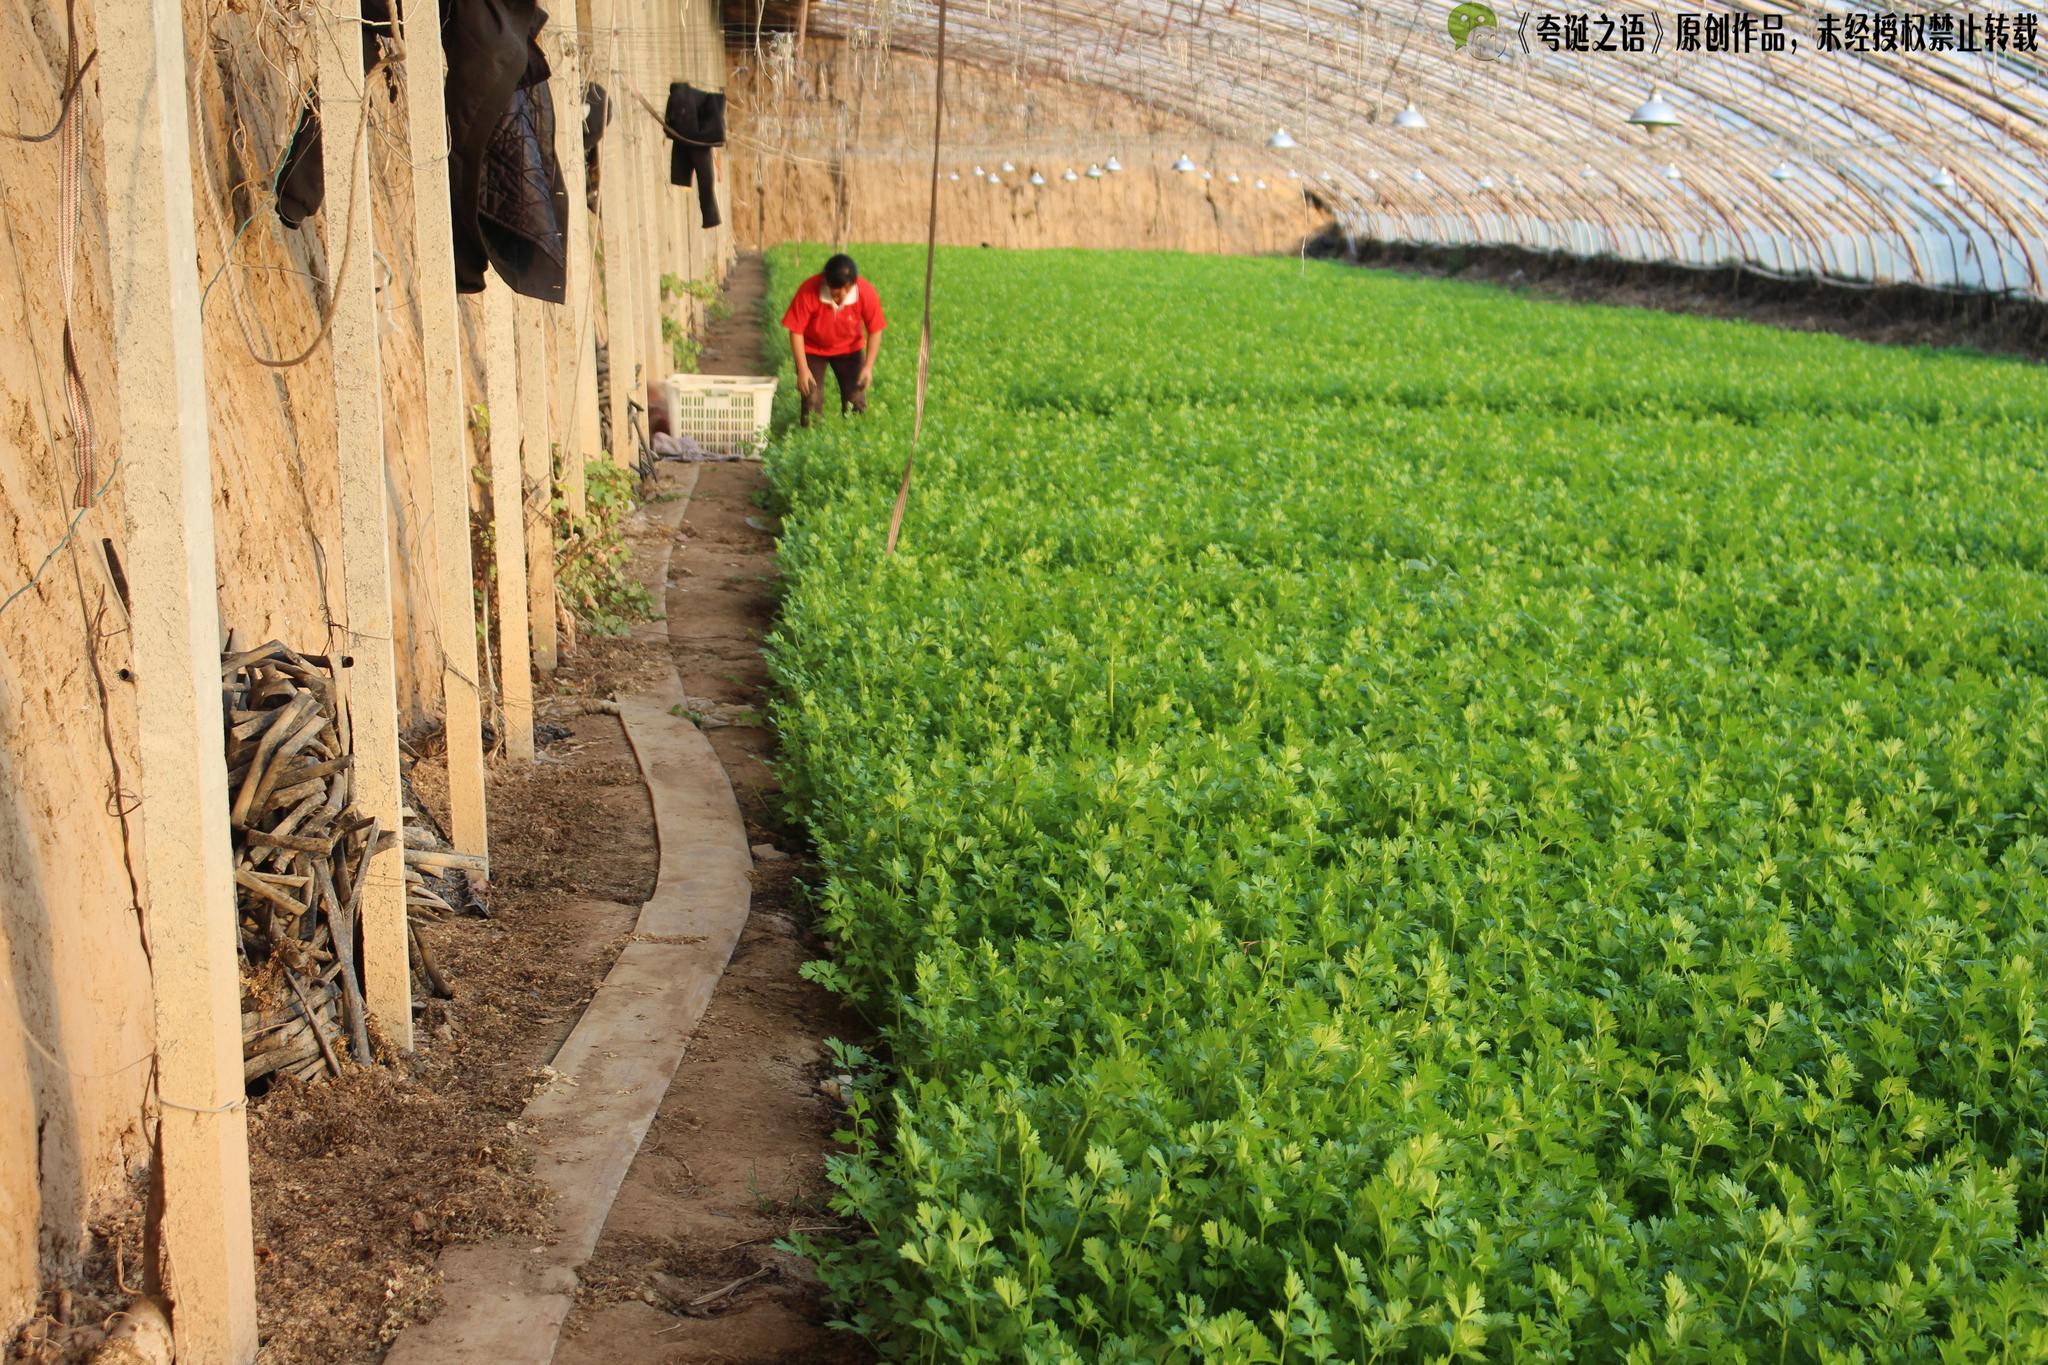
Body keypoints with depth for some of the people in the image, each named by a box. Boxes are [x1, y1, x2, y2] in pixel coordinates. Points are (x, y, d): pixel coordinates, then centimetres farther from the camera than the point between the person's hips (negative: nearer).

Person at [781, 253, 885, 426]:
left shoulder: (866, 292, -28)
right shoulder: (809, 291, -33)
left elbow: (875, 331, -14)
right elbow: (796, 331, -23)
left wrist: (868, 366, -19)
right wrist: (803, 369, -24)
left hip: (849, 347, 2)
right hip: (812, 348, -2)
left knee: (856, 403, -1)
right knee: (812, 402, -7)